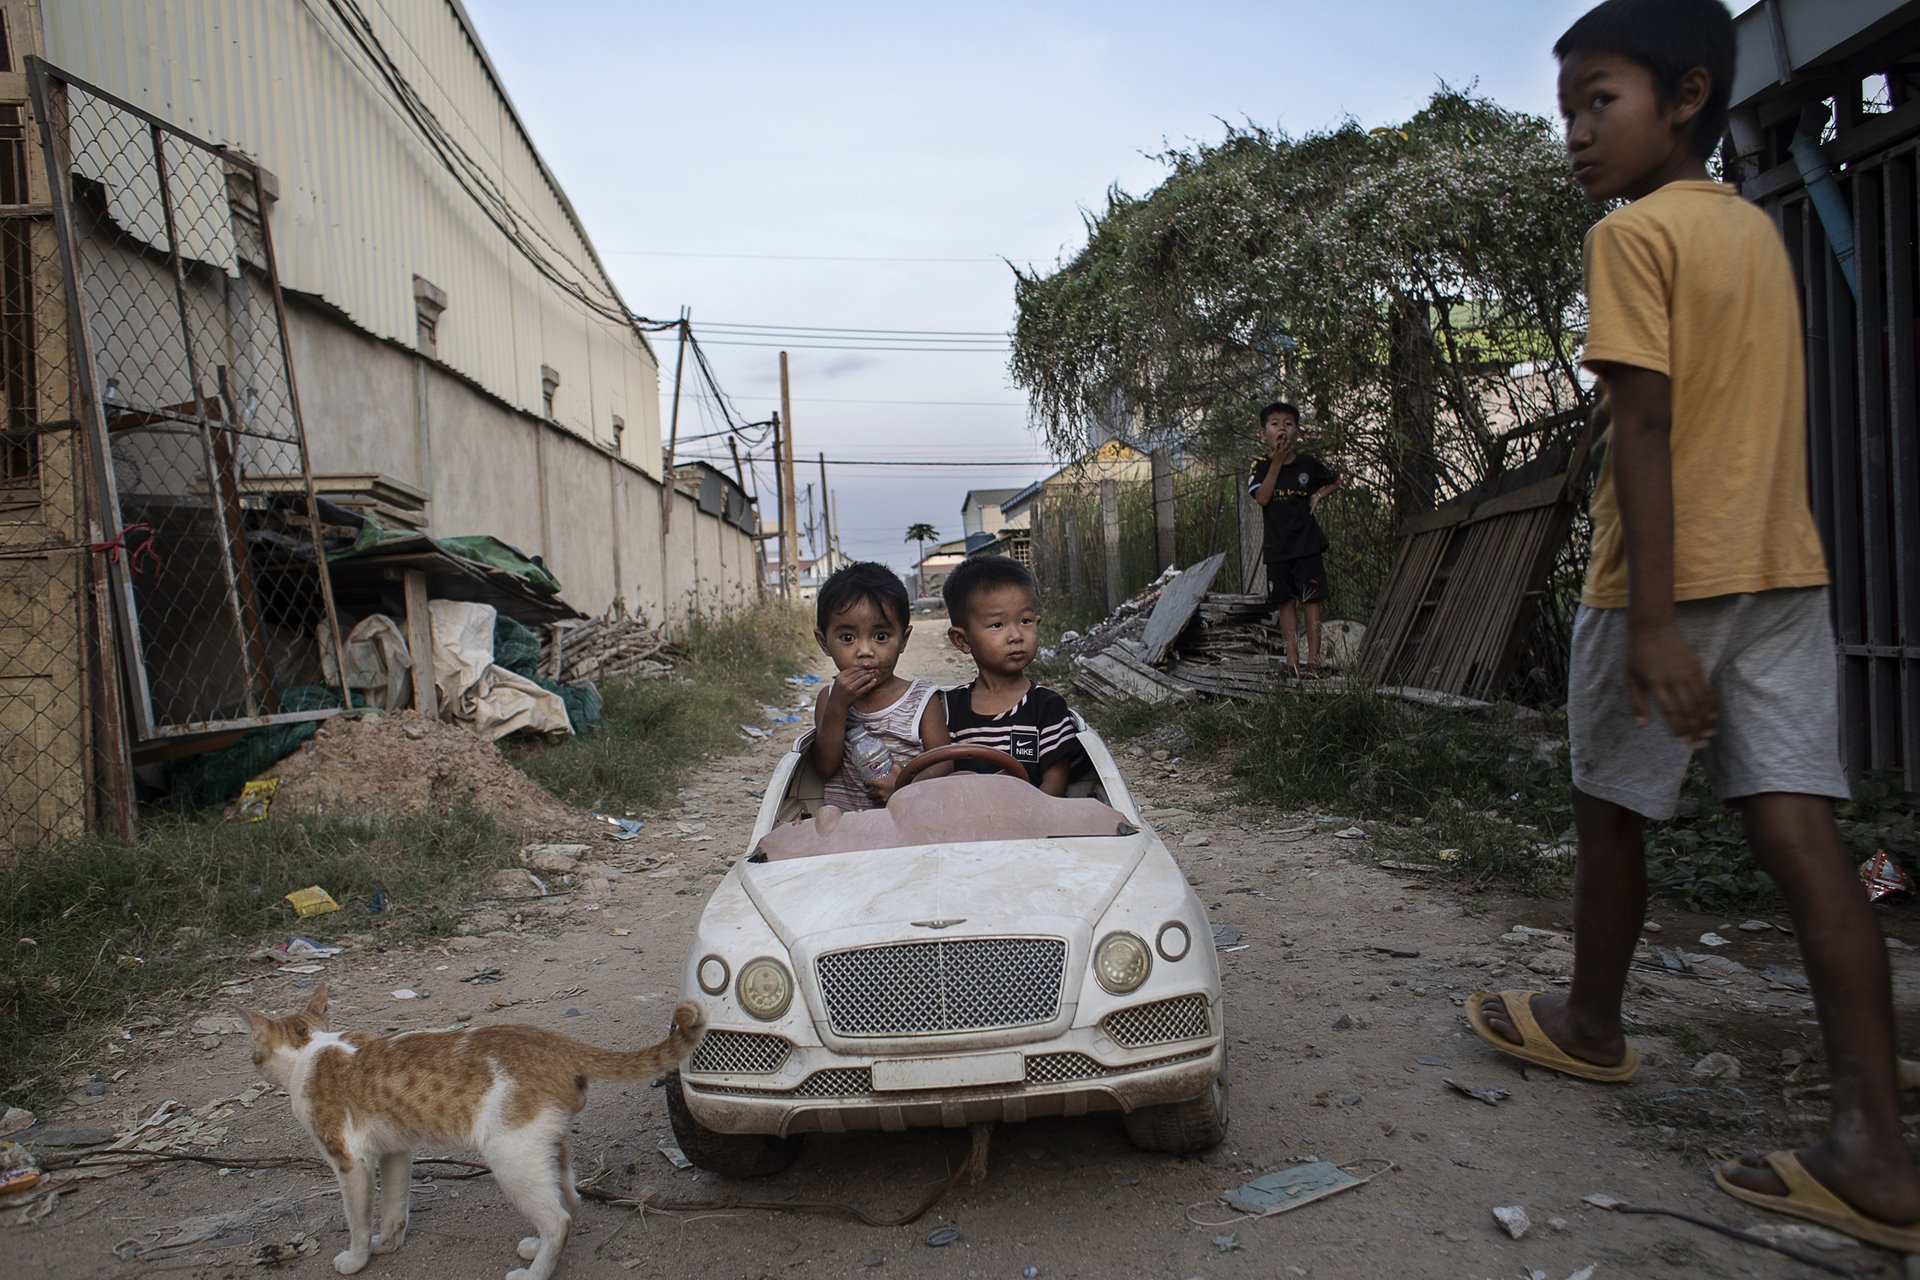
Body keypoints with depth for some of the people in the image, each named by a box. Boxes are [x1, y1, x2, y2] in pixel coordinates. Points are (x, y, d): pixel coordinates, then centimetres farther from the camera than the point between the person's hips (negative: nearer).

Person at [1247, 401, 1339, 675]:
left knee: (1311, 600, -3)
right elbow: (1262, 498, -17)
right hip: (1276, 547, 1)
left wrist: (1319, 495, -1)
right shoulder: (1260, 466, -1)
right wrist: (1277, 462, -18)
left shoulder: (1309, 463, 1)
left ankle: (1313, 657, -2)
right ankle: (1292, 658, 8)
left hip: (1307, 543, -1)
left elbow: (1336, 481, 18)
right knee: (1285, 602, 5)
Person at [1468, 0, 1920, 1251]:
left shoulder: (1634, 232, -9)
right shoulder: (1761, 229, 16)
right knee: (1799, 830, 0)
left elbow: (1646, 430, -18)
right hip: (1787, 565, 7)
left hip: (1669, 574, -7)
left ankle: (1592, 1023, 31)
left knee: (1611, 808, 11)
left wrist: (1654, 620, -22)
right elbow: (1771, 411, 20)